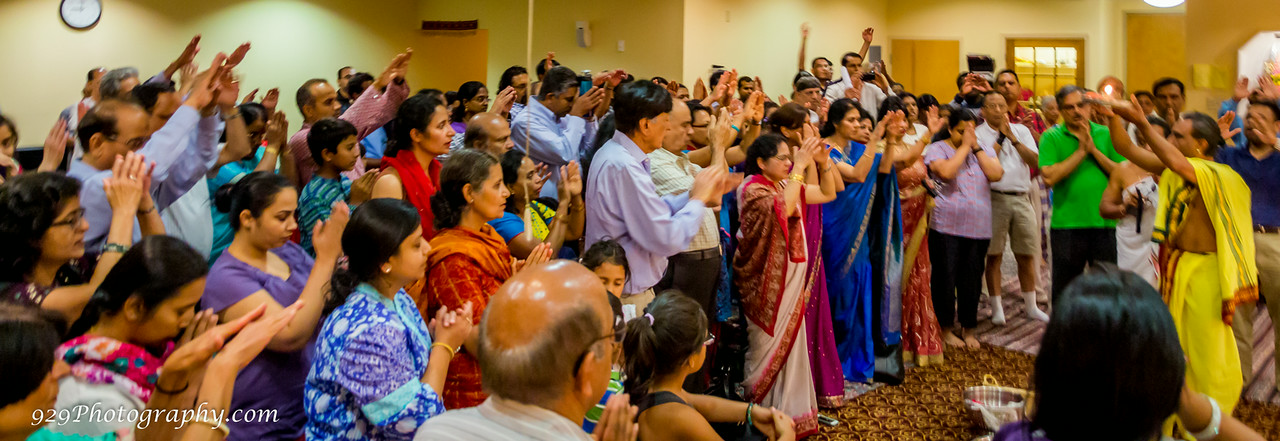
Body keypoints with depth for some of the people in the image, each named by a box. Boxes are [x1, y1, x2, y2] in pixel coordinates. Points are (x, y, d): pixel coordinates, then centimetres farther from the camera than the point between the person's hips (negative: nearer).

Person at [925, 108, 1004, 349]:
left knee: (972, 280, 9)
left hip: (978, 228, 4)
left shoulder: (985, 150, 13)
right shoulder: (937, 149, -1)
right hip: (946, 227, -4)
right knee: (945, 278, 2)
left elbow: (996, 174, -4)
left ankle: (968, 329, 23)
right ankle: (946, 329, 16)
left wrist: (975, 146, -6)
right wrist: (964, 146, -11)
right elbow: (946, 172, -21)